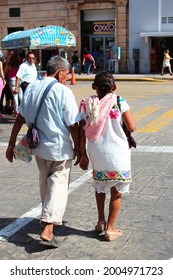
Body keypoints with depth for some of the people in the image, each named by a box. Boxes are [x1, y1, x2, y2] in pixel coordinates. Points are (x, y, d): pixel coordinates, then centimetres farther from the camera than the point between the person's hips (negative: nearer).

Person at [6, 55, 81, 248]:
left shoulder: (31, 88, 2)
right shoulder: (63, 91, -16)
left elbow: (20, 118, 5)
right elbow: (73, 126, -15)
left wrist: (11, 144, 11)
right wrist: (78, 149, -4)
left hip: (39, 146, 6)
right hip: (60, 149, -6)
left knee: (45, 183, 24)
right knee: (58, 186, 1)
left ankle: (48, 216, 42)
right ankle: (47, 229, -9)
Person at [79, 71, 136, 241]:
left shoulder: (87, 105, -4)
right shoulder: (119, 102, -10)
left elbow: (82, 132, -3)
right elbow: (132, 127, -10)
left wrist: (83, 154, 6)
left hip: (96, 154, 3)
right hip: (117, 154, -3)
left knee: (100, 186, 26)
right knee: (116, 192, 13)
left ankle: (101, 221, 34)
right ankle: (110, 229, 19)